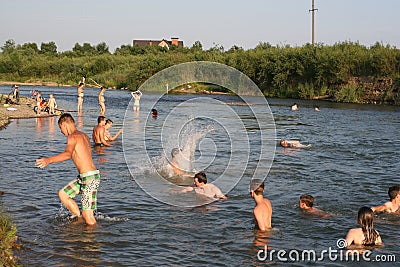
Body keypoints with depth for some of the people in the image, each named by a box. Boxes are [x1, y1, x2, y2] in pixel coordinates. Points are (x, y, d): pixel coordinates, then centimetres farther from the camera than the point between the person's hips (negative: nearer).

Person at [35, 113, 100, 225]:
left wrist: (49, 160, -46)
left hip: (89, 177, -10)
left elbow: (68, 154, -33)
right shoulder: (84, 136, 16)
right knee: (62, 194, 16)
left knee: (88, 215, -6)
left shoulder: (72, 137, -12)